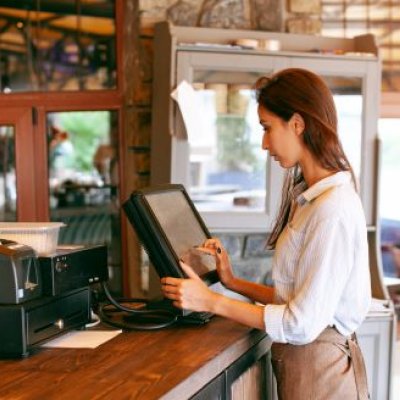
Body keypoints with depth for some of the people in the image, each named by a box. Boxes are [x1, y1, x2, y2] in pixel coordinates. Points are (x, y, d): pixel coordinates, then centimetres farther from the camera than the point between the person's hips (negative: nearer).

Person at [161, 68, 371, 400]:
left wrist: (213, 302, -16)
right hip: (300, 361, 8)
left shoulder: (333, 210, -21)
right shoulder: (310, 198, 8)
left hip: (319, 370, -8)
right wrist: (234, 283, 5)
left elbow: (303, 323, -21)